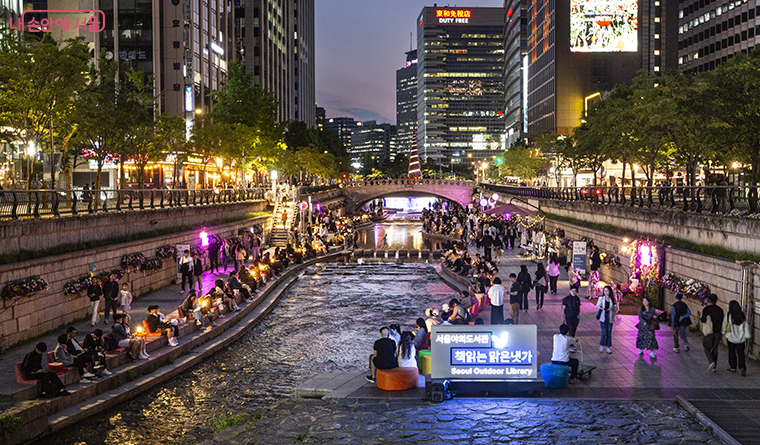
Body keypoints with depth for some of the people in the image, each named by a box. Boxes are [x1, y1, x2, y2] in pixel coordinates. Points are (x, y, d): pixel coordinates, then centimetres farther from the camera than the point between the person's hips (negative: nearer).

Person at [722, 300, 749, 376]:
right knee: (741, 353, 6)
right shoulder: (743, 316, -6)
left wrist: (723, 332, 19)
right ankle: (742, 368, -11)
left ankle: (733, 367, 26)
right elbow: (746, 326, -3)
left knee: (732, 352, 15)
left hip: (731, 337, -2)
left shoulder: (728, 315, -13)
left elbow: (724, 325, 0)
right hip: (741, 338, 2)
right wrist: (747, 337, 6)